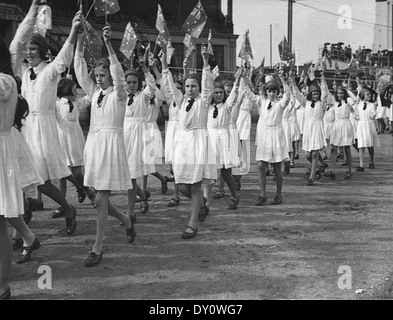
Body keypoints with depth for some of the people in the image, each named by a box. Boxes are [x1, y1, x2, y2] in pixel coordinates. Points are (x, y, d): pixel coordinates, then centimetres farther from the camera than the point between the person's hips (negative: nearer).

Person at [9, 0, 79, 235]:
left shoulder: (50, 71, -2)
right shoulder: (23, 71, 9)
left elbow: (65, 57, -20)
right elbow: (17, 44, 0)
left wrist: (74, 31, -37)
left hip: (44, 126, -5)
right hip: (24, 126, 5)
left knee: (43, 182, -4)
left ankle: (69, 210, 21)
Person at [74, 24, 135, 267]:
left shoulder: (119, 94, -4)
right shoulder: (94, 92, 12)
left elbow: (118, 73, -21)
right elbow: (80, 71, 5)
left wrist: (109, 45, -30)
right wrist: (79, 44, -5)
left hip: (112, 144, -6)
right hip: (93, 142, 6)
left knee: (101, 199, -7)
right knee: (101, 198, 10)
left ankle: (97, 249, 3)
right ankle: (126, 220, 38)